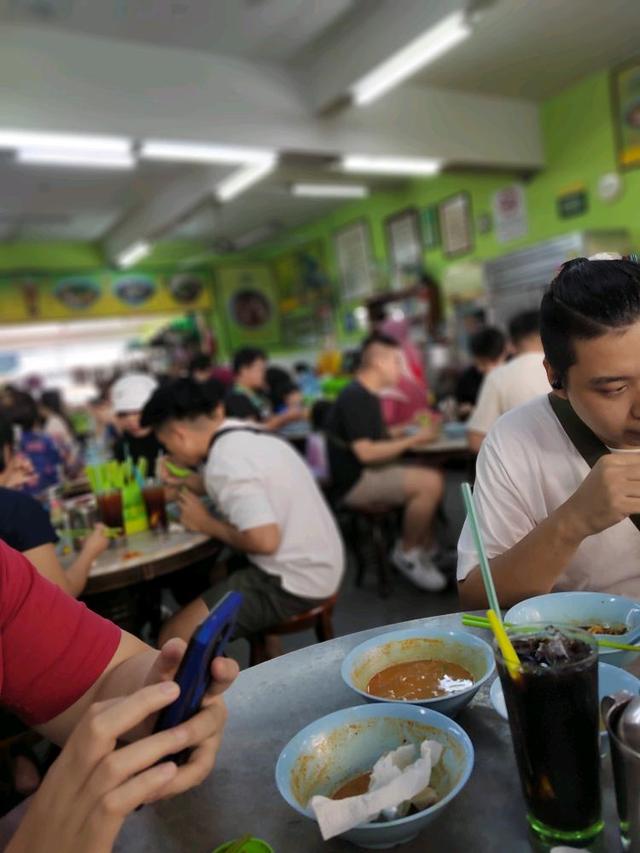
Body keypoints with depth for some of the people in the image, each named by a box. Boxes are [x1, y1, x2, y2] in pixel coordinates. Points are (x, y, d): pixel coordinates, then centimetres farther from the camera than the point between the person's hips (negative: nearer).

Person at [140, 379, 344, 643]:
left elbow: (264, 539, -27)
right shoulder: (244, 434, 6)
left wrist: (207, 525, -10)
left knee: (175, 637, -10)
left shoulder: (226, 461, -21)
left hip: (294, 582, -9)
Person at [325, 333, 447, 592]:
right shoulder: (355, 398, -18)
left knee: (433, 479, 9)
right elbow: (365, 452, -25)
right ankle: (406, 553, -2)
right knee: (430, 483, -20)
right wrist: (412, 440, -17)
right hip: (356, 481, -11)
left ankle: (424, 554, 10)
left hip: (369, 474, 11)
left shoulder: (366, 395, 14)